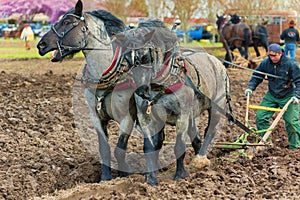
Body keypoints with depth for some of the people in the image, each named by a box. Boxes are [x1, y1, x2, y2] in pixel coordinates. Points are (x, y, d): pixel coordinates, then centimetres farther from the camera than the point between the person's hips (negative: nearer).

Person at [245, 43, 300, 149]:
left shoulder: (291, 64, -17)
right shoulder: (265, 63, -5)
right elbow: (256, 76, 8)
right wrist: (250, 87, -7)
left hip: (288, 97, -4)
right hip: (271, 96, 4)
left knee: (291, 120, -12)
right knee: (260, 116, -2)